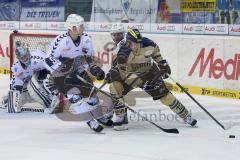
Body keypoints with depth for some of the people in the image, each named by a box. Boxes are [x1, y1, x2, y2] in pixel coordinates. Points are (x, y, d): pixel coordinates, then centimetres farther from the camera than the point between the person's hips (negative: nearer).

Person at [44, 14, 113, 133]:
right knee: (74, 94, -20)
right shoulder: (61, 41, -25)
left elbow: (89, 58, 7)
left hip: (78, 71, 6)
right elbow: (48, 60, -24)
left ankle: (99, 116, 29)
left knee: (90, 91, 6)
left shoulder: (86, 39, -7)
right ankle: (90, 121, -15)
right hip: (61, 75, -6)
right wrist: (59, 66, -41)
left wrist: (95, 69, -9)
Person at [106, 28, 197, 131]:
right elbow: (125, 75, -31)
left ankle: (186, 116, 12)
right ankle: (121, 118, -14)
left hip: (149, 72, 1)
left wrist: (162, 62, 5)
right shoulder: (123, 55, -33)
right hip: (129, 74, -1)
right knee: (115, 87, -24)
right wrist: (139, 80, -39)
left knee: (164, 94, -4)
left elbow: (155, 49, 3)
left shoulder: (148, 44, -24)